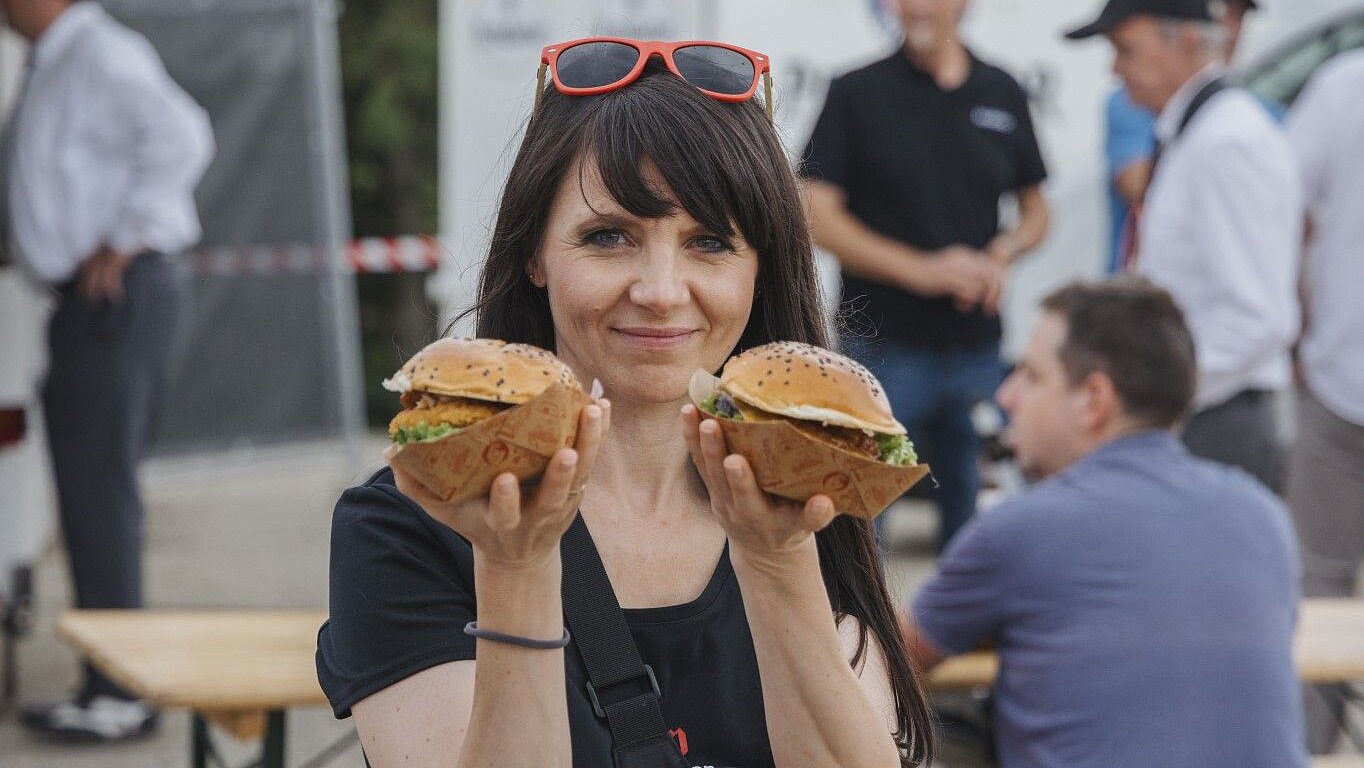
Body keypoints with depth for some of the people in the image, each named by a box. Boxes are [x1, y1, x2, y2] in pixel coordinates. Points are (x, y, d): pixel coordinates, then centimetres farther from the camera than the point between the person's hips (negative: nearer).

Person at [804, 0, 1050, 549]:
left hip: (976, 345, 3)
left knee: (973, 515, 11)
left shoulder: (1003, 95, 9)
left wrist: (1002, 255, -6)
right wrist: (920, 268, -17)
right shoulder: (858, 93, -1)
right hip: (883, 344, -3)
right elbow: (817, 214, -8)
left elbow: (1035, 208, 17)